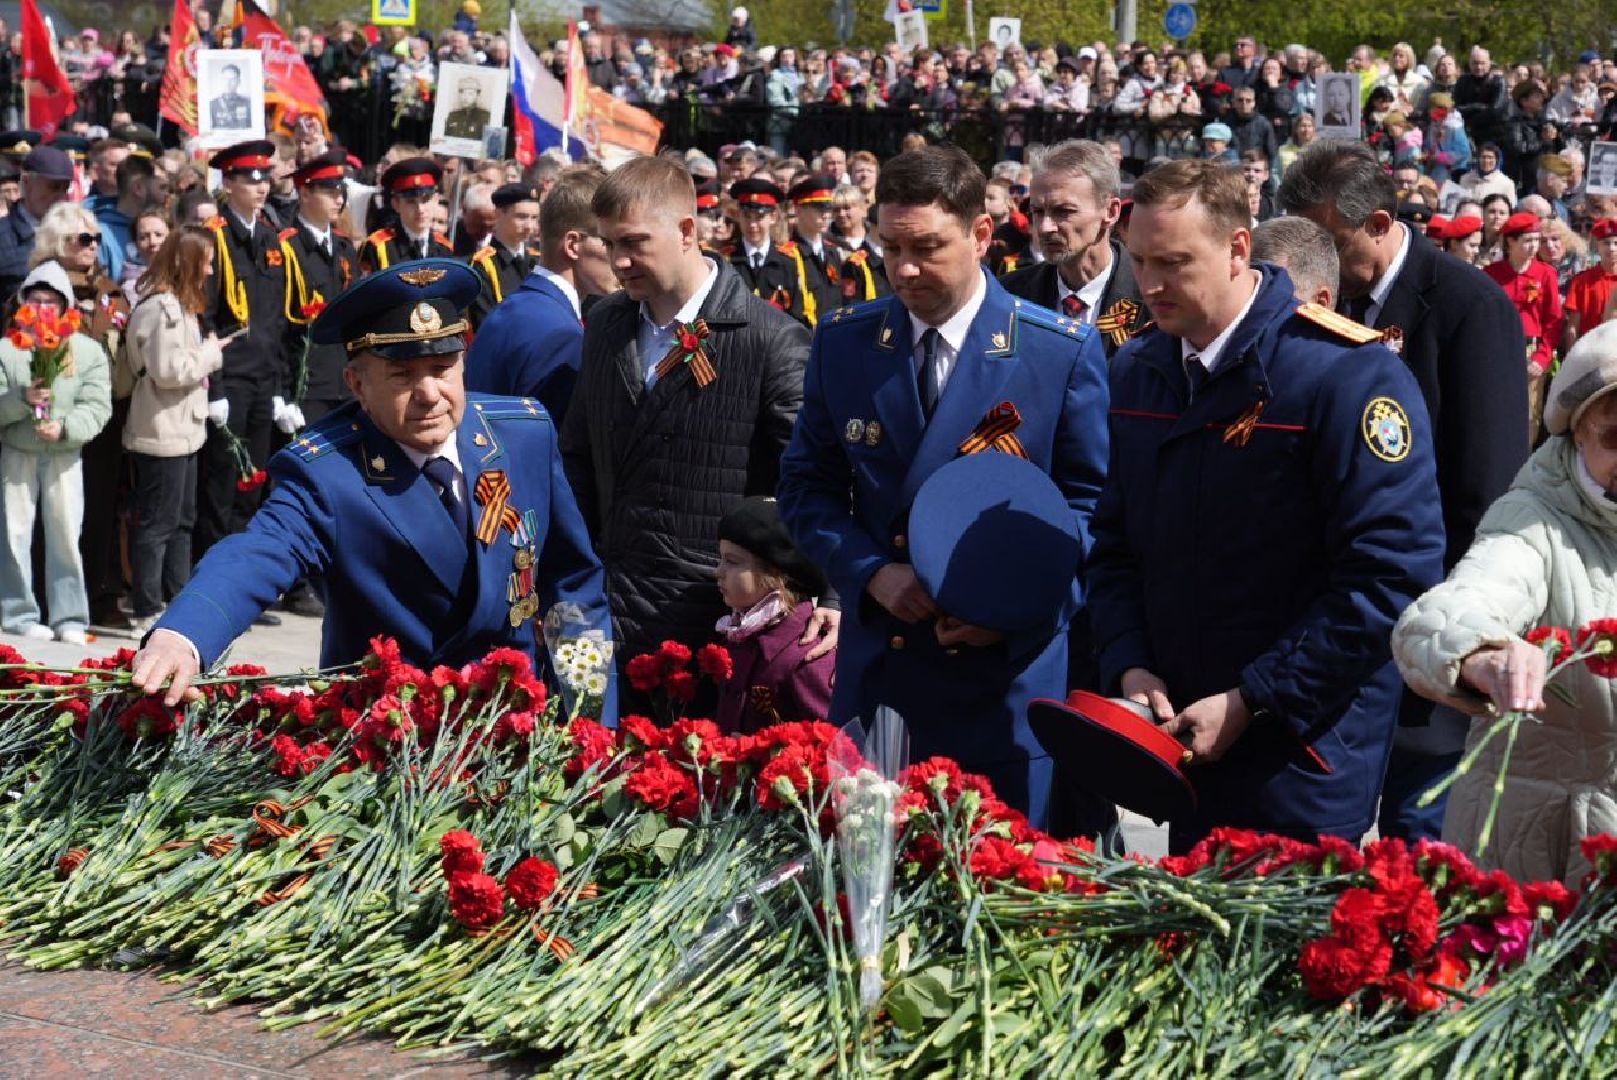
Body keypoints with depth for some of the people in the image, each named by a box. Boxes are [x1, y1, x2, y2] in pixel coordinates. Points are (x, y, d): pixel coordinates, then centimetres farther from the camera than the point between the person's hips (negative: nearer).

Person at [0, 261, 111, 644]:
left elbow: (98, 407, -5)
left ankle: (69, 617, 6)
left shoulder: (89, 351, 2)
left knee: (66, 535, 1)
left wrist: (64, 427, -22)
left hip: (65, 455, 0)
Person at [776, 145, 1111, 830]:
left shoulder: (1064, 352, -3)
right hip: (876, 673, 3)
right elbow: (807, 487, 9)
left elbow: (1091, 503, 0)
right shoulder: (843, 343, 5)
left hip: (1012, 677, -2)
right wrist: (873, 573, -9)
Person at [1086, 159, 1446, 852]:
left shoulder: (1347, 373, -16)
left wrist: (1250, 703, -19)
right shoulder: (1137, 372, 7)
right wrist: (1129, 666, -5)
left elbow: (1395, 576, -20)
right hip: (1181, 732, 6)